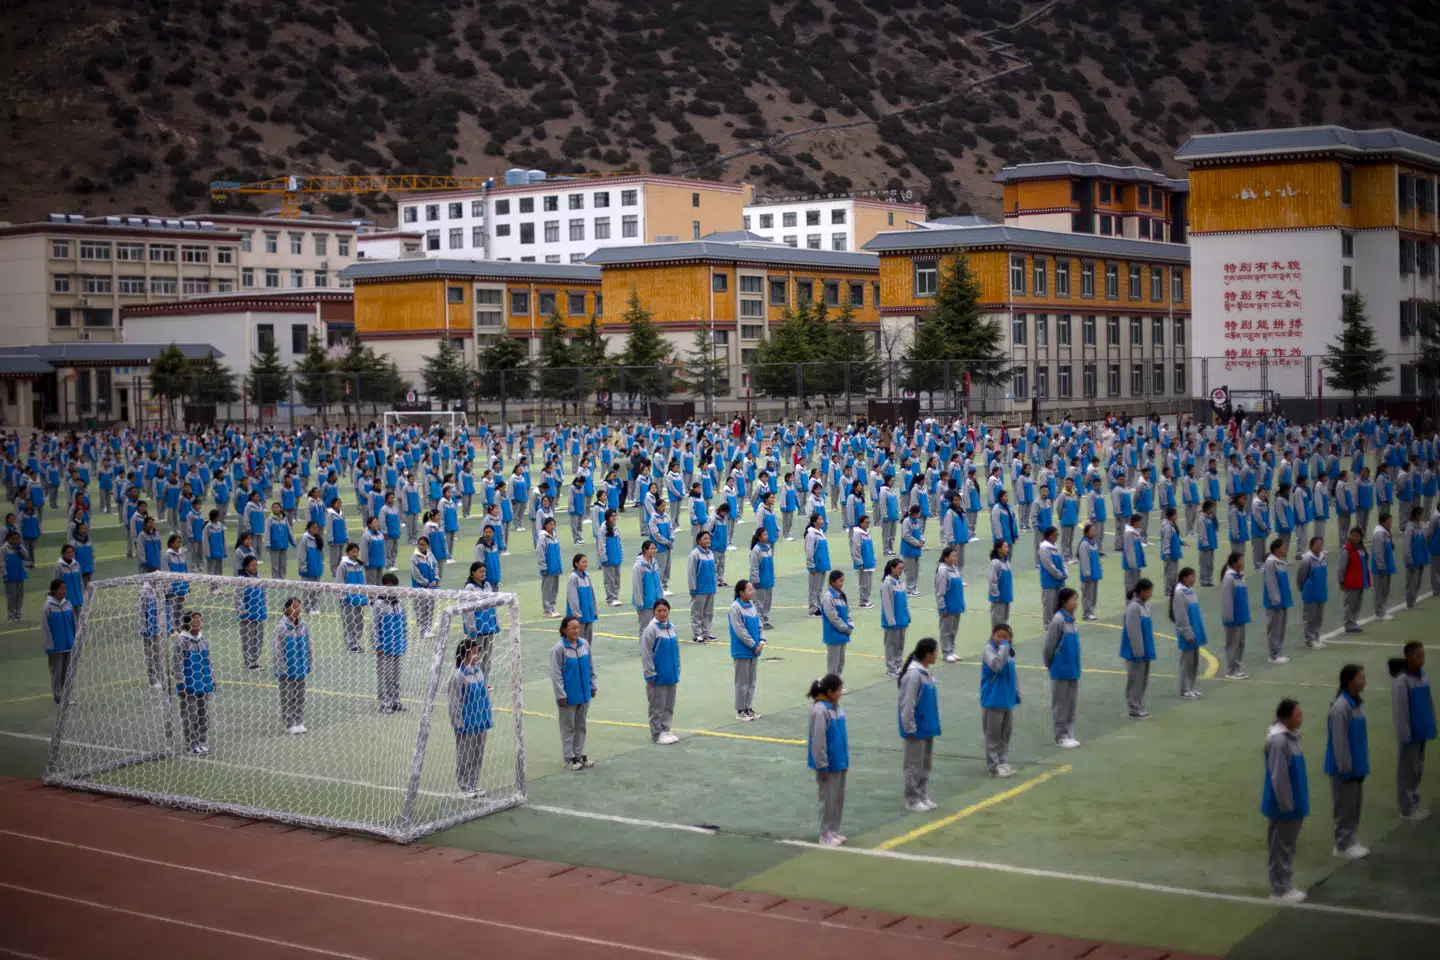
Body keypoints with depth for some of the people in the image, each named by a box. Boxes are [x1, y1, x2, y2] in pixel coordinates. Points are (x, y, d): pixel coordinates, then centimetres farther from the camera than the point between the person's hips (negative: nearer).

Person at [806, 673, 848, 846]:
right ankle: (825, 834, 13)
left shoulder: (837, 707, 4)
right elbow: (818, 741, -20)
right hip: (828, 764, -8)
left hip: (839, 762, 8)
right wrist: (823, 766, -17)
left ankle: (834, 830, 26)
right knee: (828, 798, 2)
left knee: (839, 798, 15)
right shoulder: (820, 710, -22)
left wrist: (846, 759, 13)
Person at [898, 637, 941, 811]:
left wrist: (933, 724, 16)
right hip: (916, 730, -9)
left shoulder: (926, 672, 7)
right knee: (914, 765, 2)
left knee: (925, 764, 16)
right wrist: (910, 729, -17)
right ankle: (912, 800, 12)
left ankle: (923, 796, 27)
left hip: (927, 728, 9)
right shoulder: (913, 674, -22)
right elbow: (907, 704, -21)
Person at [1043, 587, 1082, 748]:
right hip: (1061, 670, -7)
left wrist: (1075, 665, 13)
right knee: (1061, 704, 4)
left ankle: (1069, 735, 21)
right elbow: (1049, 646, -13)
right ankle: (1060, 736, 14)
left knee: (1072, 704, 12)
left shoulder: (1071, 619, 4)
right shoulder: (1058, 620, -19)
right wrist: (1049, 665, -1)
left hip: (1073, 669, 7)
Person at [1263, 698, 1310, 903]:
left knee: (1288, 847, 19)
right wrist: (1286, 806, -19)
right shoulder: (1279, 740, -25)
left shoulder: (1290, 735, 6)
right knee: (1280, 849, 3)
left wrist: (1295, 803, 17)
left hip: (1292, 803, 10)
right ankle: (1279, 891, 13)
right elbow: (1278, 777, -24)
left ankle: (1286, 886, 30)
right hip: (1283, 806, -10)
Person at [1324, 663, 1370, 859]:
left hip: (1357, 765, 9)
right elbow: (1339, 741, -21)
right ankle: (1342, 846, 13)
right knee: (1345, 807, 2)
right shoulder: (1340, 707, -23)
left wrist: (1362, 764, 14)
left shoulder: (1358, 702, 5)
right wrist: (1346, 769, -18)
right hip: (1345, 768, -9)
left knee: (1355, 805, 17)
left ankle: (1350, 841, 29)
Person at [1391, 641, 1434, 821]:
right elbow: (1399, 711, -19)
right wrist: (1405, 736, -16)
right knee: (1407, 771, 4)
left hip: (1422, 731, 7)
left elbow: (1429, 702, 11)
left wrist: (1431, 726, 9)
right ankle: (1407, 809, 13)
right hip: (1410, 733, -7)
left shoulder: (1424, 675, 2)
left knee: (1418, 769, 17)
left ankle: (1415, 804, 30)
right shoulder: (1401, 680, -21)